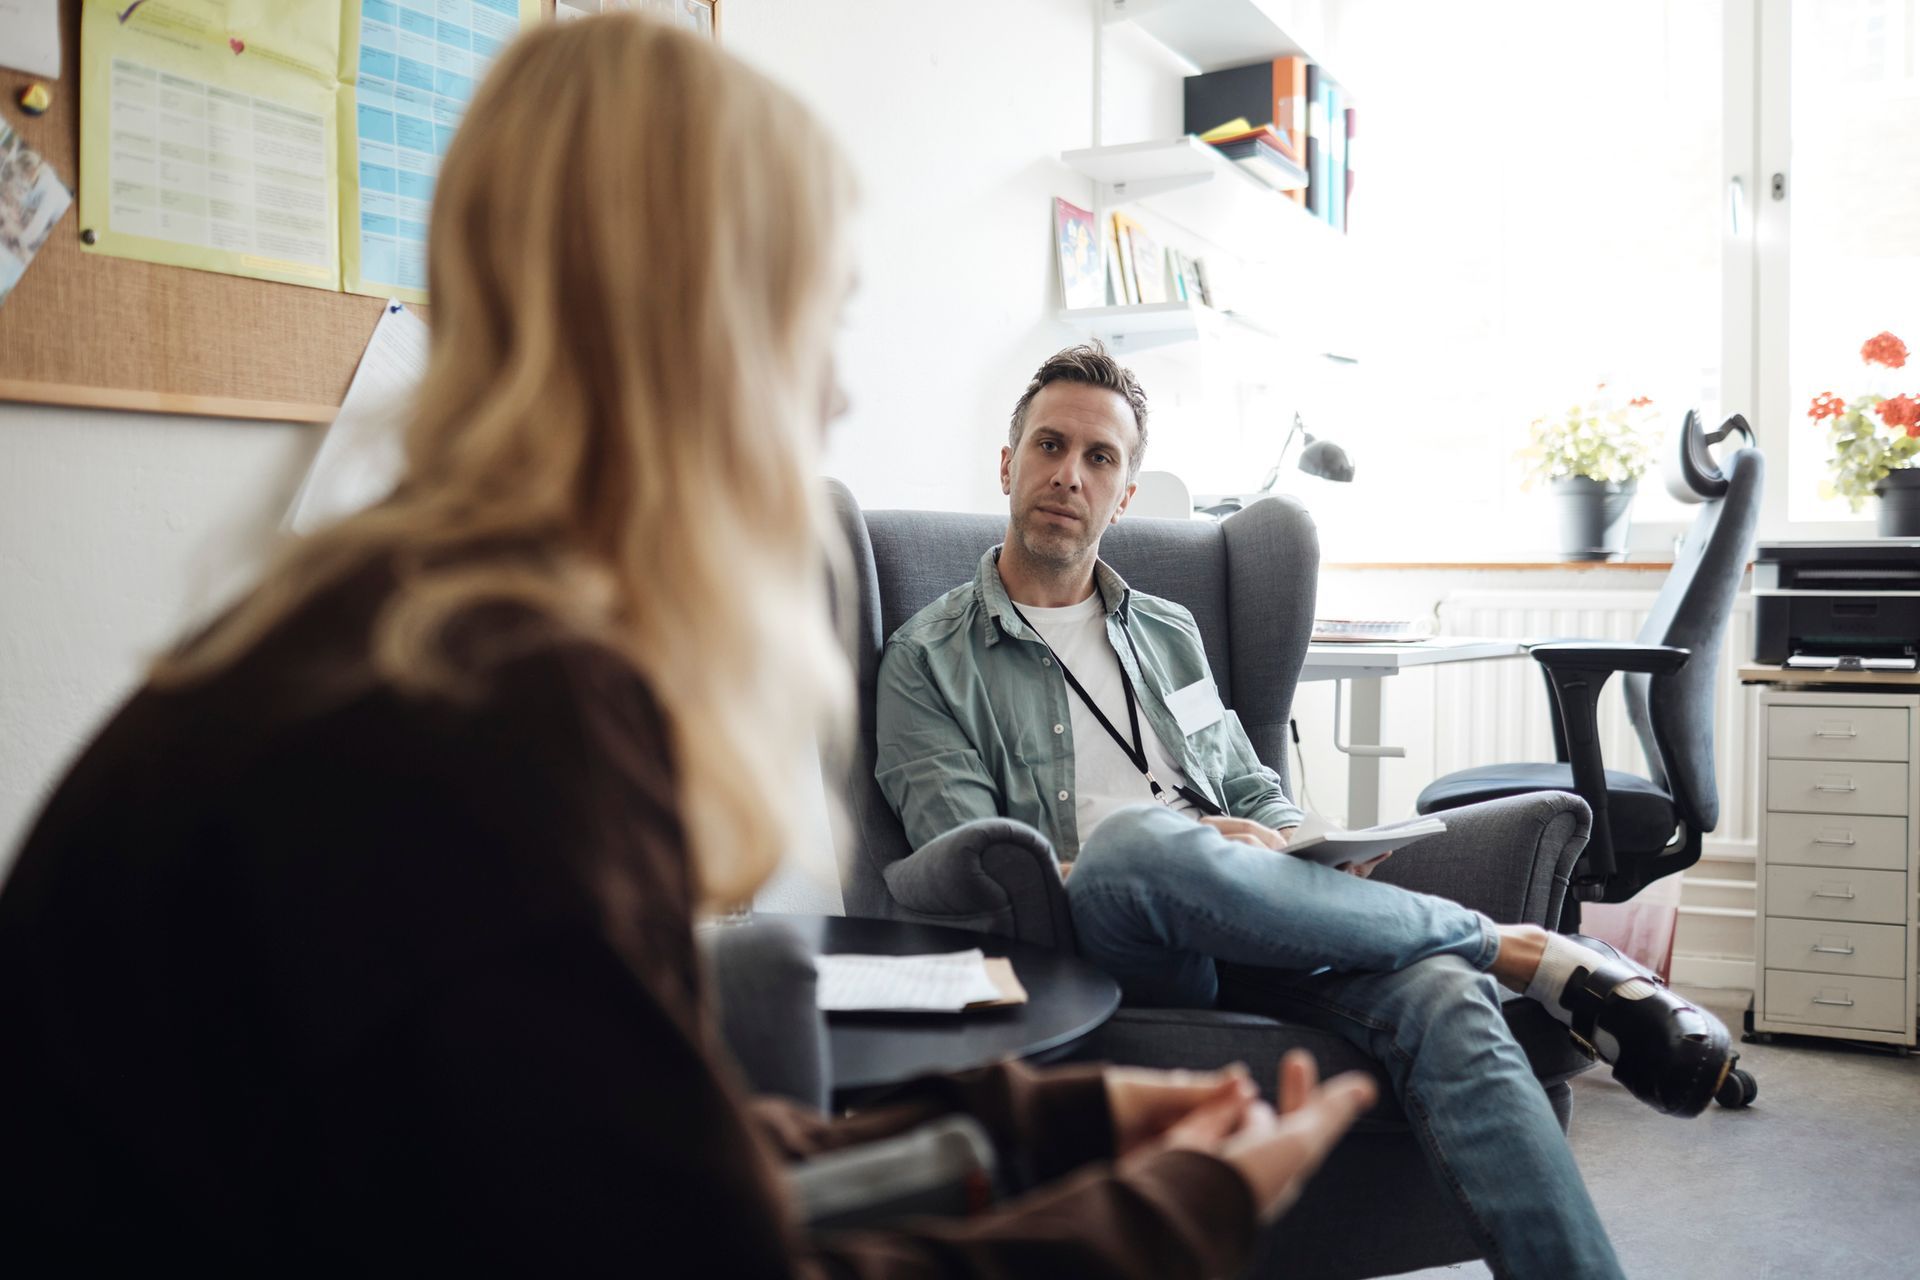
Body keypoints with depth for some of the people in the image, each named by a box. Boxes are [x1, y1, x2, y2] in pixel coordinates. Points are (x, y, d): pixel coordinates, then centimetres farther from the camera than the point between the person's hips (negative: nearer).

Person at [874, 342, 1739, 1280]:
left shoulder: (1169, 632, 25)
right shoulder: (928, 659, 8)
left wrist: (1298, 849, 0)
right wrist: (1179, 854, -16)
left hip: (1239, 927, 4)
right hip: (1100, 942, -4)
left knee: (1441, 998, -29)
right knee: (1137, 837, -39)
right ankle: (1525, 949, -22)